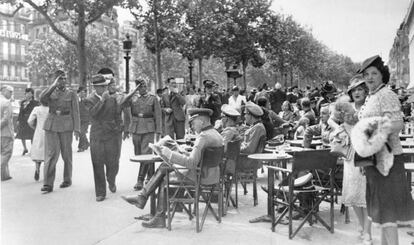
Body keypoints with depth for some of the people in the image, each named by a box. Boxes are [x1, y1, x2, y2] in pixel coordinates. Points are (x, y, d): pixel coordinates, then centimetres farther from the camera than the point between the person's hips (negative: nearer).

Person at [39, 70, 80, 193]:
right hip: (51, 125, 1)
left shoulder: (71, 94, 4)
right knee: (50, 154, -7)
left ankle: (67, 179, 23)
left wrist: (77, 129, -6)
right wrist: (53, 85, -17)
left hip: (66, 126, -1)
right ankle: (48, 184, -7)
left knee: (66, 154, 8)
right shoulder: (50, 92, 10)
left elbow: (75, 113, 0)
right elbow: (42, 99, -14)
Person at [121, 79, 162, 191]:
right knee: (138, 154, 10)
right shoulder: (133, 98, 8)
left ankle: (140, 180, -6)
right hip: (136, 129, 4)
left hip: (148, 129, -3)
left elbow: (158, 116, 1)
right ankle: (151, 175, 28)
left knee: (146, 154, -11)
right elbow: (123, 104, -12)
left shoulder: (153, 98, 2)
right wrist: (133, 92, -14)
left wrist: (158, 131, -5)